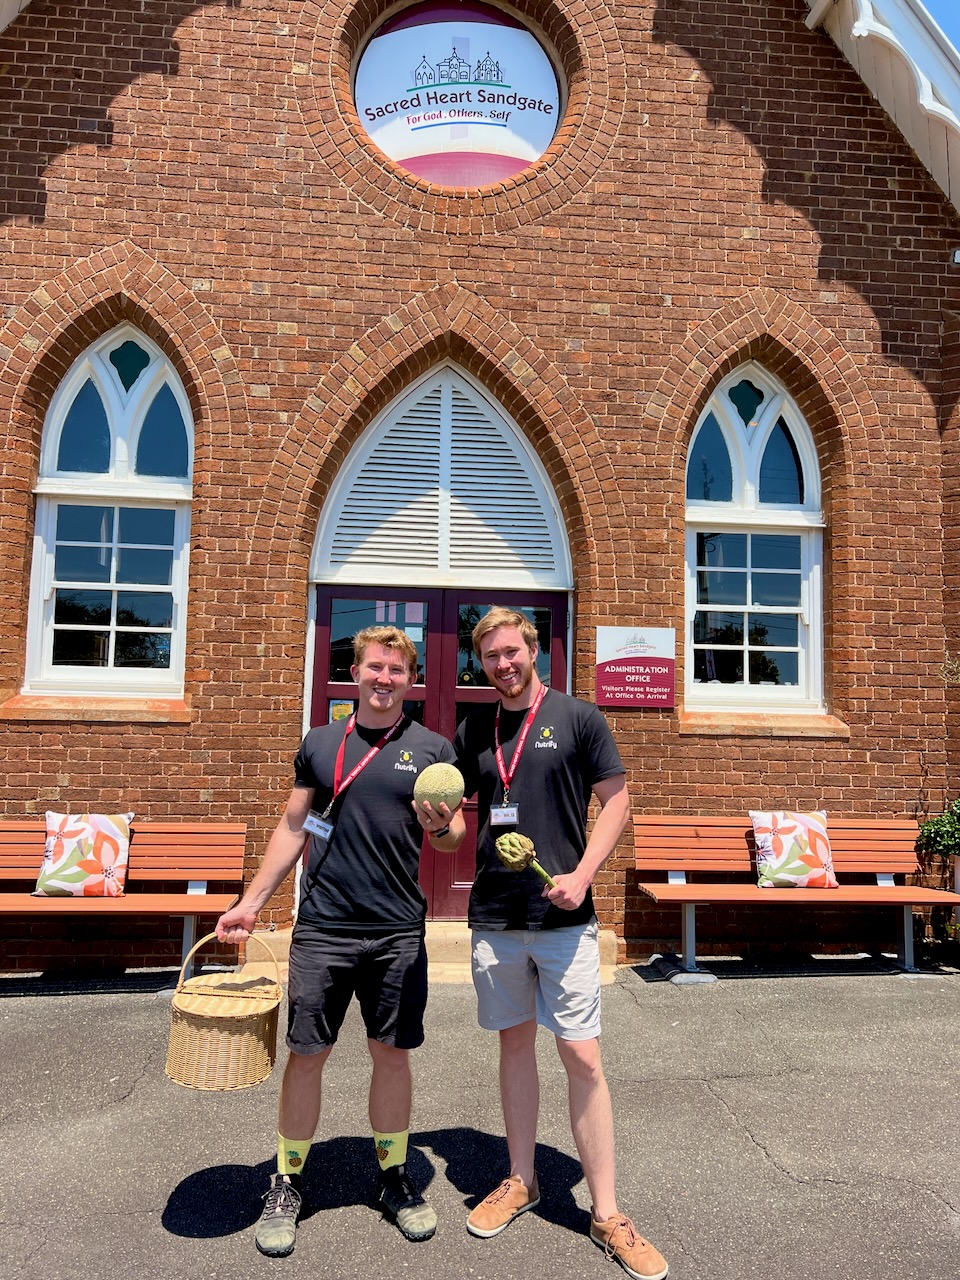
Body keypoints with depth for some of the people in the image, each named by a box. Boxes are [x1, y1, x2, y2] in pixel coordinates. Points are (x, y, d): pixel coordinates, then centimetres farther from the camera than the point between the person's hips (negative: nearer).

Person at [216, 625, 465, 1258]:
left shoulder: (434, 749, 2)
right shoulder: (320, 743, 6)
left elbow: (455, 836, 5)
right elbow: (293, 829, 11)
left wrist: (441, 825, -19)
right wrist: (250, 903, 9)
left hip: (398, 931, 0)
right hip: (322, 927, 1)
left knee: (393, 1055, 10)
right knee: (306, 1055, 7)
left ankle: (395, 1179, 32)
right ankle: (287, 1185, 29)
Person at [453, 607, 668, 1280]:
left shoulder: (577, 717, -4)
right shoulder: (472, 730, 7)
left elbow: (617, 800, -3)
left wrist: (582, 875, -13)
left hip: (564, 915, -3)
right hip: (495, 916, 4)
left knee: (582, 1057, 1)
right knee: (516, 1043, 16)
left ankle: (607, 1212, 17)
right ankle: (522, 1180, 33)